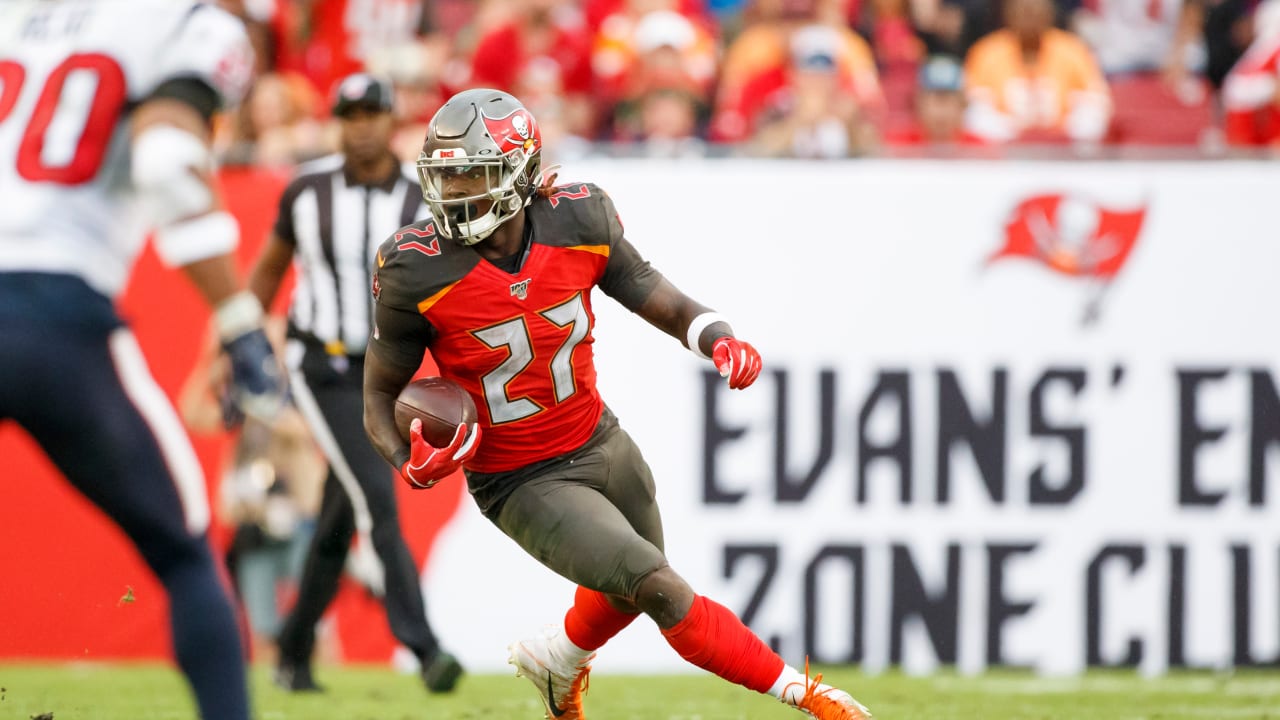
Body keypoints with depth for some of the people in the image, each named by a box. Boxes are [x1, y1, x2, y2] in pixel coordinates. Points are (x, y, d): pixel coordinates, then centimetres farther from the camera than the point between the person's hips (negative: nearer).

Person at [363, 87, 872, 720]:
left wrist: (720, 341, -24)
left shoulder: (578, 224, -14)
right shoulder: (419, 272, -23)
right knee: (664, 592, -17)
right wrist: (411, 463, -30)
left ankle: (555, 659, 60)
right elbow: (380, 394, -10)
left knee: (630, 591, 28)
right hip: (524, 483, -5)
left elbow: (665, 304, -2)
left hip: (602, 446, 5)